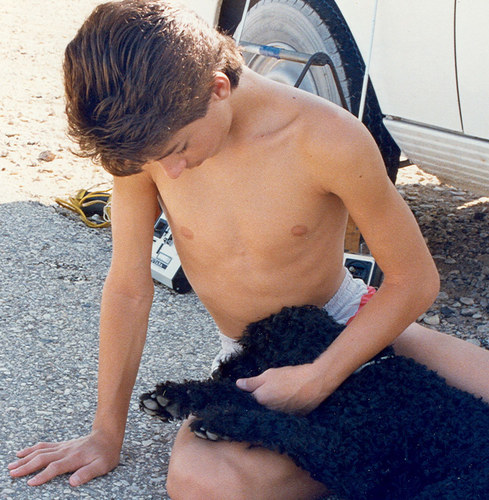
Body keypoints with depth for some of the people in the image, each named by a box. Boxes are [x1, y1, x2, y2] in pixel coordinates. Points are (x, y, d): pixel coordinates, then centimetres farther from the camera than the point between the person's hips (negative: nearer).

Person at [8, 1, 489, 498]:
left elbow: (414, 280, -15)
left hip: (346, 326, -1)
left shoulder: (329, 139, -26)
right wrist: (107, 434, -1)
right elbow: (129, 288, -6)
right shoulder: (147, 138, -17)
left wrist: (315, 380, -22)